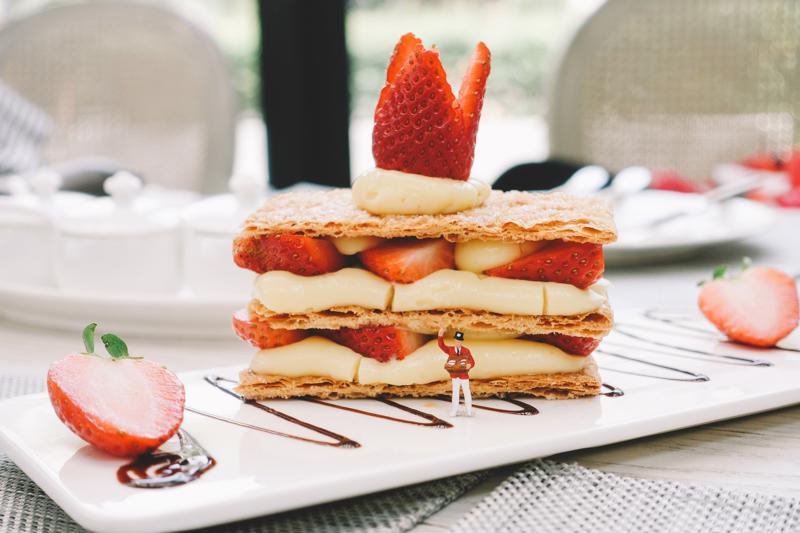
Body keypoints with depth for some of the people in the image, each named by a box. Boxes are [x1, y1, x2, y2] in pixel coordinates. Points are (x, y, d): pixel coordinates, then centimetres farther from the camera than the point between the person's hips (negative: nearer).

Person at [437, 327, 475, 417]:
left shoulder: (466, 350, -3)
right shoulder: (450, 350, 2)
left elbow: (472, 362, -5)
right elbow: (441, 346, -9)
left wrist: (469, 365, -29)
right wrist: (441, 335, -24)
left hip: (464, 376, -2)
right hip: (455, 376, 2)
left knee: (467, 393, 4)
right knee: (455, 394, 5)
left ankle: (469, 411, 12)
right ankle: (455, 411, 11)